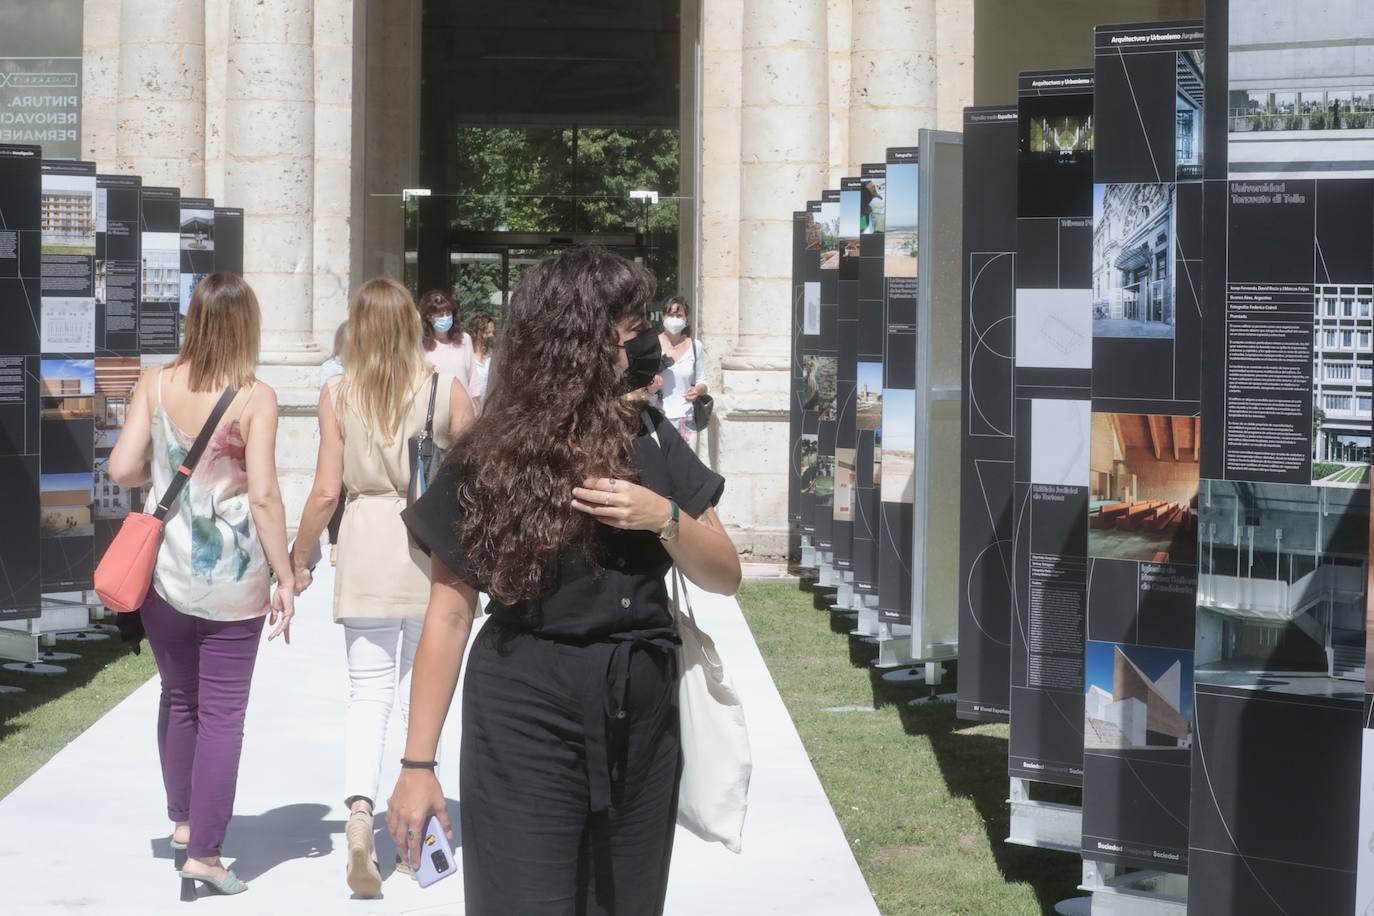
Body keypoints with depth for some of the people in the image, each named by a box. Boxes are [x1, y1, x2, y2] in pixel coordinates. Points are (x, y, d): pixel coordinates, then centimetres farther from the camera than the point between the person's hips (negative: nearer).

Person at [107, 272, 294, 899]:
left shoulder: (156, 385, -3)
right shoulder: (255, 398, -12)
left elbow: (122, 469, -5)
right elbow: (263, 496, -14)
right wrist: (286, 578, -7)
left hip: (163, 568, 3)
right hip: (232, 577, -3)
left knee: (178, 698, 22)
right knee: (222, 713, 4)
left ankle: (182, 823, 32)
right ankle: (204, 852, 4)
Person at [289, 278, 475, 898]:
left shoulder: (337, 394, -2)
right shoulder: (447, 391, -3)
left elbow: (326, 491, -4)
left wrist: (298, 560, 9)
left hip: (366, 544, 0)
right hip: (432, 544, 0)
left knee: (368, 689, 4)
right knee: (422, 690, 13)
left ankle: (360, 808, -18)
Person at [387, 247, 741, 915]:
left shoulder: (648, 439, 6)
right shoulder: (489, 459, -4)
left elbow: (725, 577, 8)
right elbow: (449, 615, -4)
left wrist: (664, 517, -12)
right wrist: (418, 765, -6)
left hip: (641, 720, 4)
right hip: (525, 718, -4)